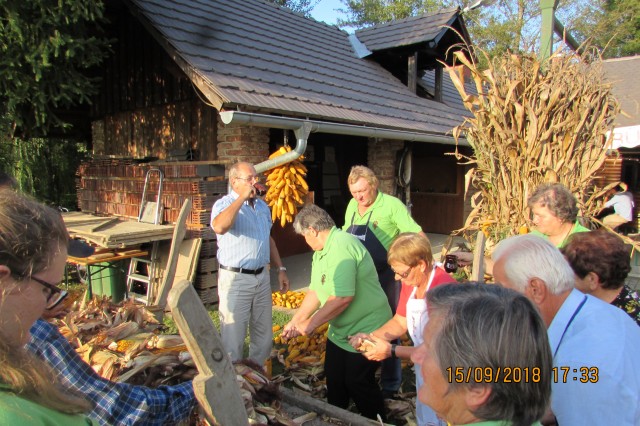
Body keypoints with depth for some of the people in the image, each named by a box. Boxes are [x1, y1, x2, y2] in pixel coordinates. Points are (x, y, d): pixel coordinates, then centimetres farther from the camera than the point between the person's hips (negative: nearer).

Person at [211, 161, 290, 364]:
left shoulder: (262, 206, 12)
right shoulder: (224, 204, -10)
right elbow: (219, 227, -34)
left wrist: (280, 269, 16)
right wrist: (242, 197, -27)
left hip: (262, 277, 7)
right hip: (235, 279, -7)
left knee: (264, 335, 18)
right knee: (233, 337, 3)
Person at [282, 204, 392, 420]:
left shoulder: (341, 247, -28)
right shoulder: (321, 251, 5)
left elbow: (343, 297, -33)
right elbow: (315, 290, 8)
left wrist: (311, 323, -22)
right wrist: (295, 321, 3)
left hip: (366, 330, -9)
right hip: (340, 331, 9)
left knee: (358, 383, 7)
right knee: (334, 379, 18)